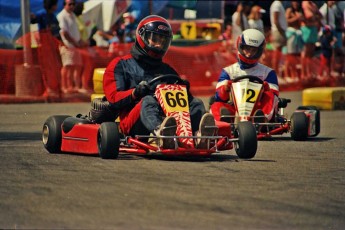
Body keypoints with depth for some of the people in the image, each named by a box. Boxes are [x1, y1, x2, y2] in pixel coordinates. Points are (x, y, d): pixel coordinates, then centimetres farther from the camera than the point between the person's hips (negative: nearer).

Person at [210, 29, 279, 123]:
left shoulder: (268, 72, 20)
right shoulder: (228, 71, 20)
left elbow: (273, 98, 7)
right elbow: (219, 97, 6)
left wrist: (267, 89, -16)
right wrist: (225, 90, -18)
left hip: (259, 109, 0)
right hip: (234, 110, 0)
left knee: (269, 97, -27)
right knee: (216, 106, -27)